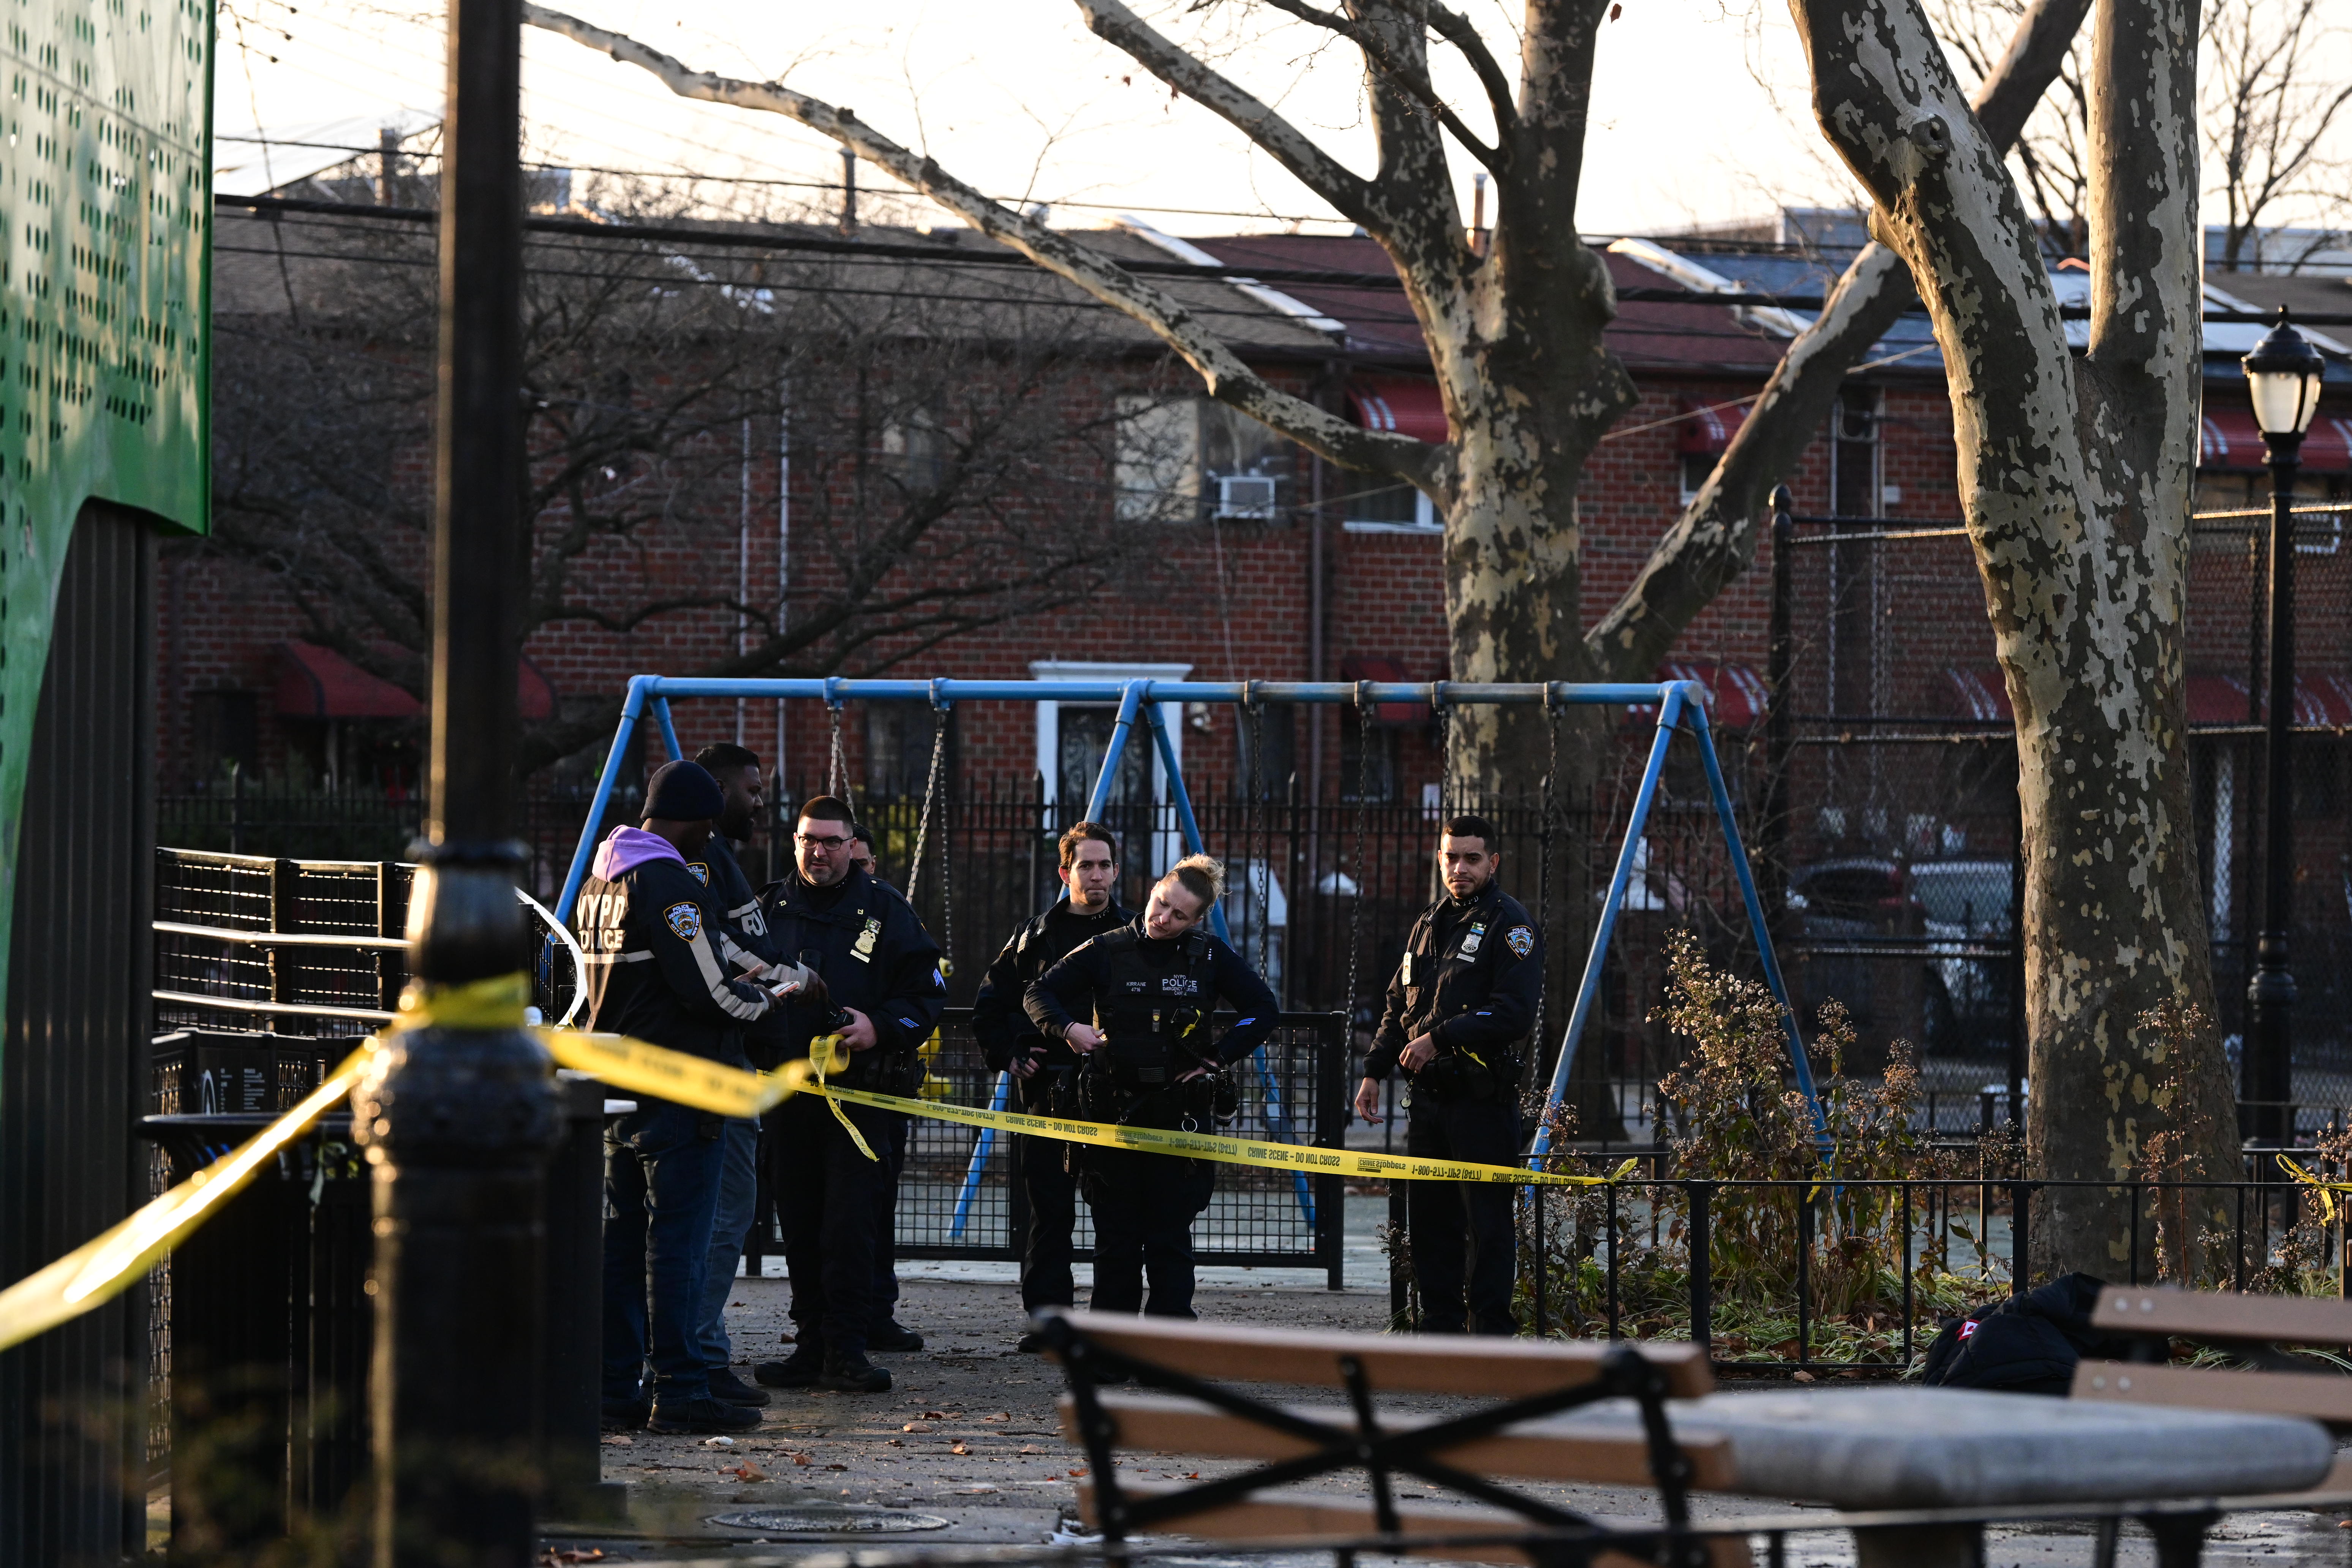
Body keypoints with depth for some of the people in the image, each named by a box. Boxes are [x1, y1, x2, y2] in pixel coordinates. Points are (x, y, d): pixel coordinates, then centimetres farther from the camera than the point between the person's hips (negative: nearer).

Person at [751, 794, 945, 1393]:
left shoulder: (884, 910, 5)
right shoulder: (769, 909, 12)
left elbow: (928, 993, 4)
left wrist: (880, 1028, -12)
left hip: (859, 1093, -3)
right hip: (787, 1093, 3)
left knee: (848, 1226, -11)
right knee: (800, 1227, 6)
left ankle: (846, 1349, -9)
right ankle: (812, 1344, 12)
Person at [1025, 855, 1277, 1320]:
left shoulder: (1211, 958, 3)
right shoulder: (1107, 952, 2)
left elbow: (1262, 1010, 8)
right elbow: (1039, 994, 7)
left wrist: (1219, 1056, -1)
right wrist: (1067, 1028, -11)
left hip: (1180, 1112, 0)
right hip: (1114, 1108, 0)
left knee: (1171, 1237, 0)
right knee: (1115, 1235, 3)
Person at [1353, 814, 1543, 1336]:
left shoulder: (1510, 925, -6)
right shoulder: (1429, 923, 18)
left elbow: (1515, 1013, -17)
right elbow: (1399, 1005, 25)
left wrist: (1440, 1038, -20)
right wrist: (1375, 1070, 17)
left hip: (1484, 1099, -8)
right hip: (1428, 1094, 8)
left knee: (1486, 1222, -6)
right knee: (1428, 1217, 10)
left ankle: (1490, 1335, -3)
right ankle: (1439, 1328, 17)